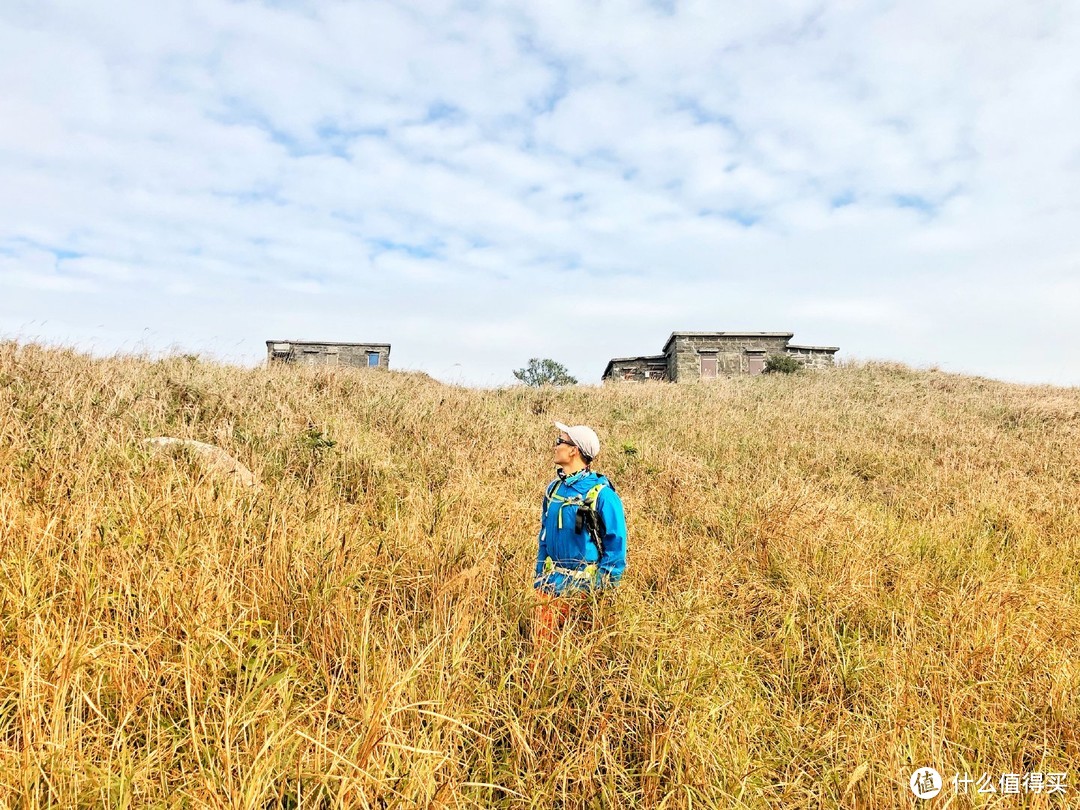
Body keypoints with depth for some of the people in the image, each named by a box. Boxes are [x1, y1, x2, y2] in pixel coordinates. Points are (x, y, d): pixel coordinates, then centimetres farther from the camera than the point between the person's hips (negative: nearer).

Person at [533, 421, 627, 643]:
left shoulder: (601, 493, -15)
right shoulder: (554, 488, 6)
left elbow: (616, 542, -11)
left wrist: (603, 588, -13)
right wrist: (539, 578, 13)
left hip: (583, 588, -6)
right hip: (550, 585, 6)